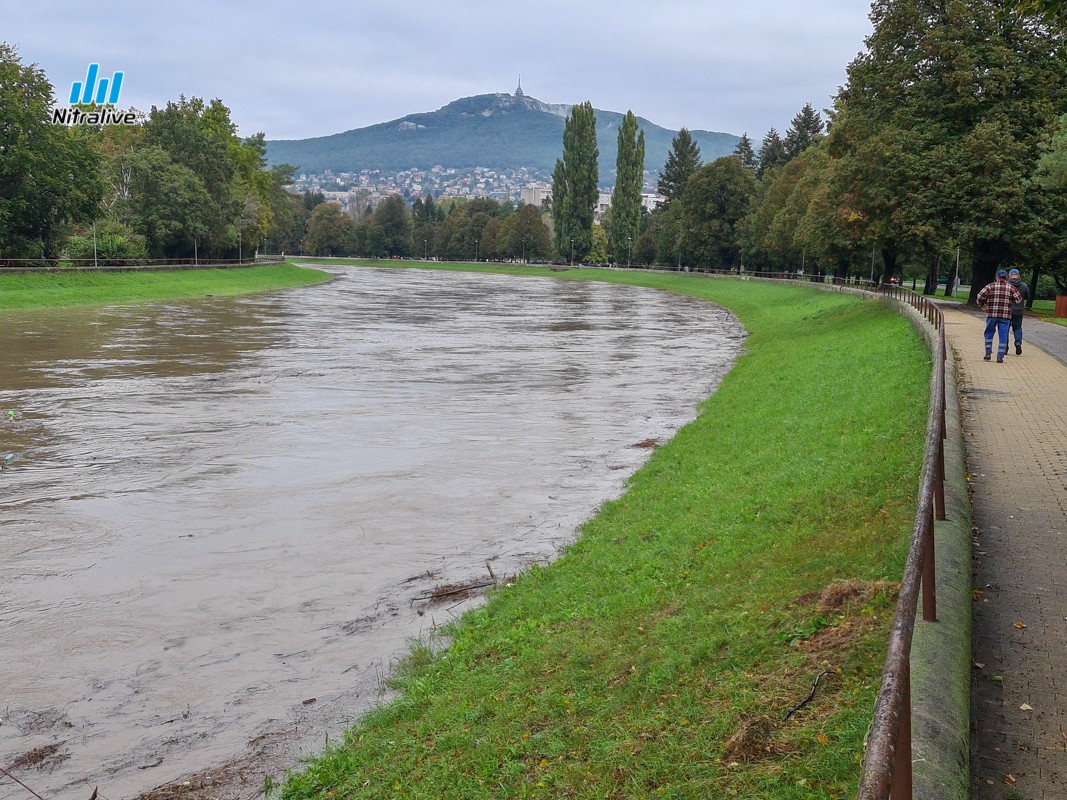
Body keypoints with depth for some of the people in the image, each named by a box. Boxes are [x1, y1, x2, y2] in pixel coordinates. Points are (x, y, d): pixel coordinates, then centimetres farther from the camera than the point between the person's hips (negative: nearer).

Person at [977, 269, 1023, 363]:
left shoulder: (990, 286, 0)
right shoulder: (1011, 288, 3)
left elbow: (980, 296, -8)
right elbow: (1019, 299, 1)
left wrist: (982, 305, 9)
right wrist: (1011, 301, 19)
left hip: (992, 314, 0)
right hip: (1005, 316, 0)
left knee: (989, 334, 15)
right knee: (1003, 336, 4)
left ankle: (988, 353, 14)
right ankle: (1000, 357, 3)